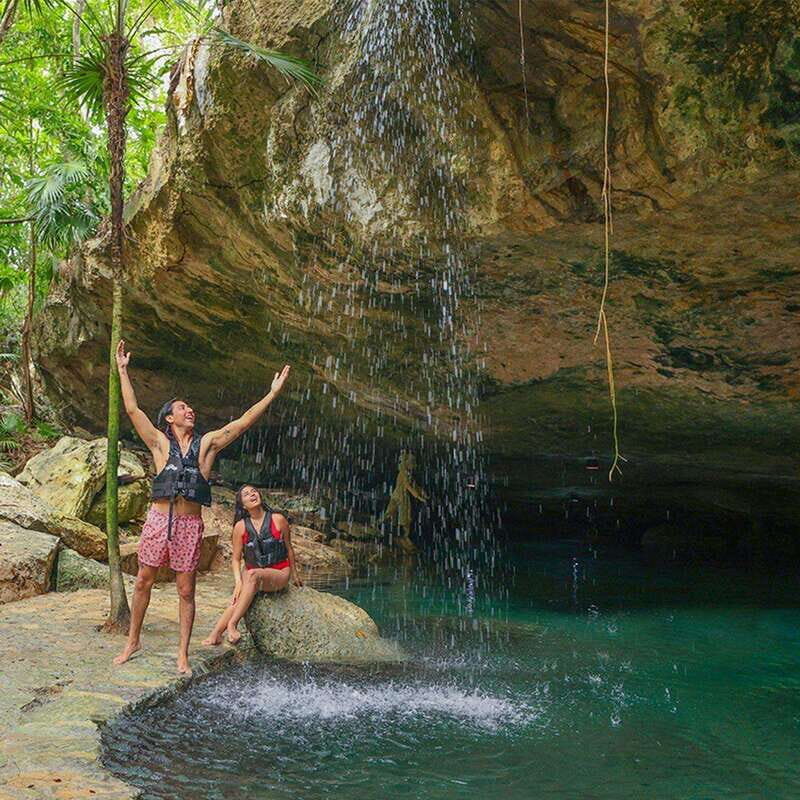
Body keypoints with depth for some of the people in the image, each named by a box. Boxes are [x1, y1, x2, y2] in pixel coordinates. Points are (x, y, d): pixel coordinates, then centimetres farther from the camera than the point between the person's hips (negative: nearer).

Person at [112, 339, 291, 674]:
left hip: (190, 524, 0)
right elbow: (133, 410, 0)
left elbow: (243, 422, 5)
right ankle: (133, 641, 28)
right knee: (143, 581, 10)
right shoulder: (160, 442, 6)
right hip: (158, 519, 0)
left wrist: (273, 393, 1)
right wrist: (122, 371, -2)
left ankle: (183, 654, 15)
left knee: (186, 591, 6)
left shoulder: (207, 443, 9)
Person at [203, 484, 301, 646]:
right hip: (253, 576, 2)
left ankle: (231, 624, -35)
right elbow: (236, 558, 4)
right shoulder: (241, 526, 0)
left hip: (279, 574, -2)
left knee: (253, 574, -34)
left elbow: (289, 549, 10)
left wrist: (294, 576, 18)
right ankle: (215, 634, -36)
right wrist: (238, 581, -12)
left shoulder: (278, 520, -3)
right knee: (237, 599, -28)